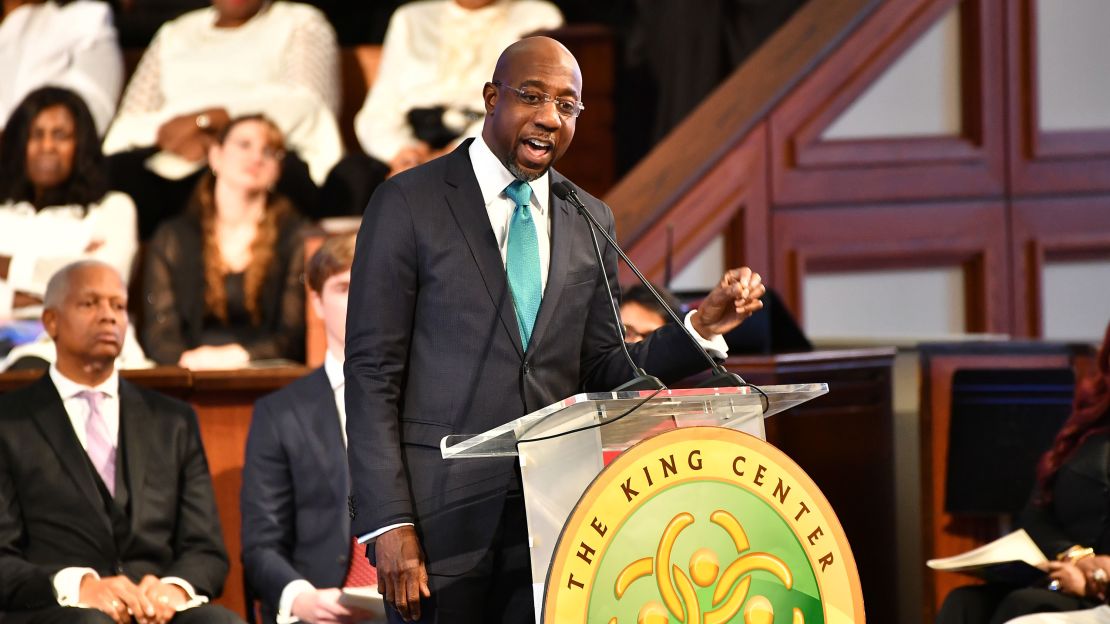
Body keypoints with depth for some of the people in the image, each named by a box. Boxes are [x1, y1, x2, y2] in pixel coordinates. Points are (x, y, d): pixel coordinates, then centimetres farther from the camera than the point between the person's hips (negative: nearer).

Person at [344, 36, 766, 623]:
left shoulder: (590, 221, 11)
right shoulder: (409, 202, -2)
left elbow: (600, 373, 13)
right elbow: (371, 372, -5)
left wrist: (701, 326, -3)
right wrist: (388, 523, -12)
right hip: (441, 515, -4)